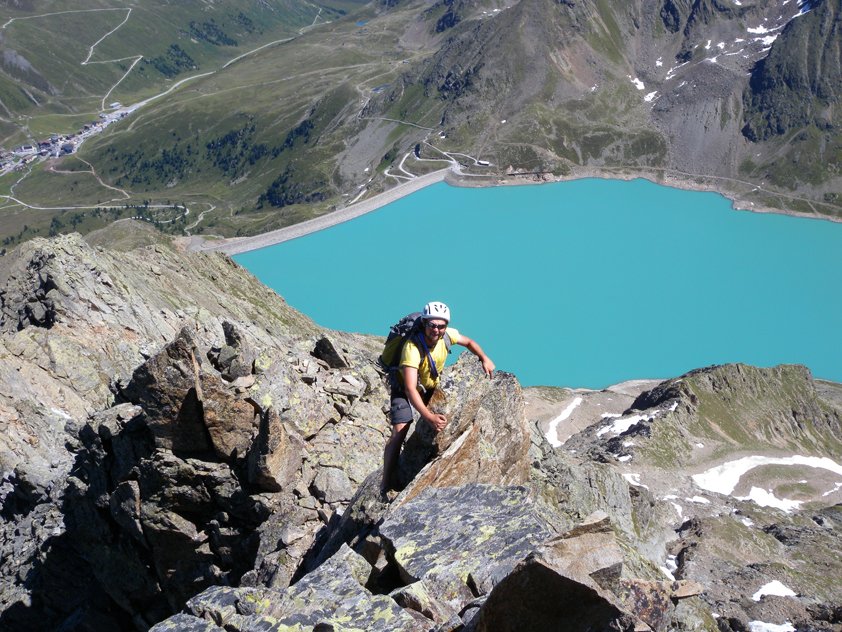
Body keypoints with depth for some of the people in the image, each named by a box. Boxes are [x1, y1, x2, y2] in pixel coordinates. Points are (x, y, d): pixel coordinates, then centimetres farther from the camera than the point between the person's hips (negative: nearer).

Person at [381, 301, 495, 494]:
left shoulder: (447, 335, -22)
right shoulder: (412, 347, -39)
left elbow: (469, 342, 4)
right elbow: (410, 389, -45)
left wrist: (485, 359, -13)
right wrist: (429, 416, -55)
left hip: (432, 387, 6)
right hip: (405, 389, -6)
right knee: (399, 432, -20)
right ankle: (386, 484, -14)